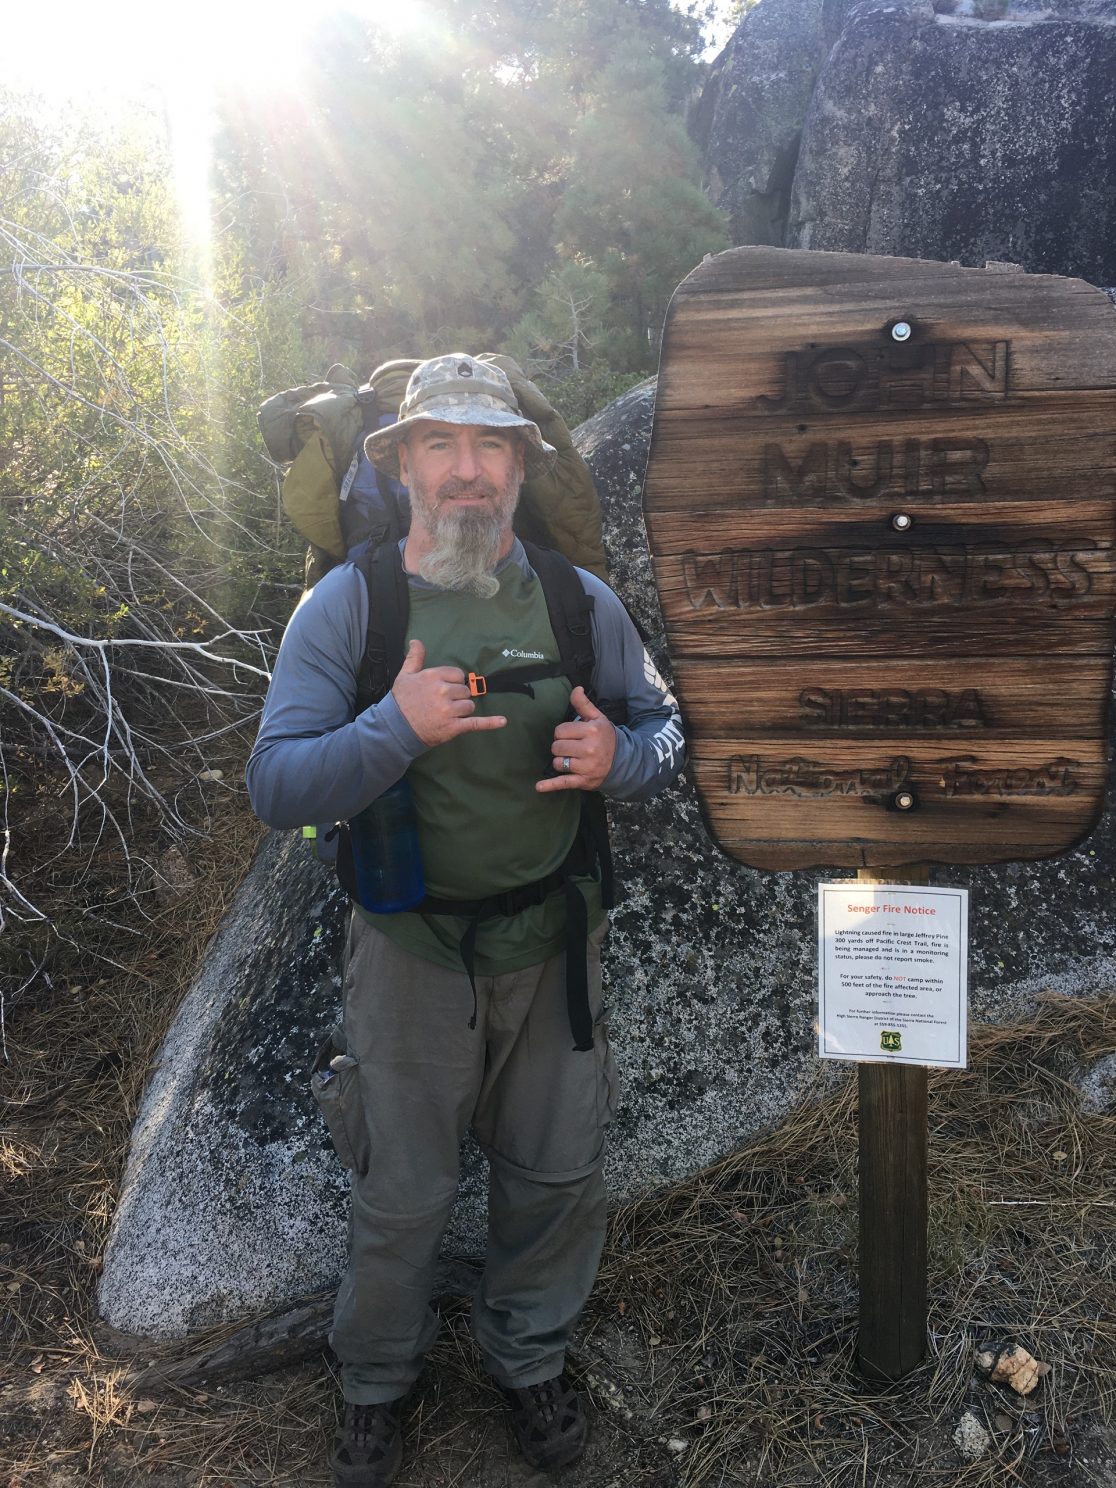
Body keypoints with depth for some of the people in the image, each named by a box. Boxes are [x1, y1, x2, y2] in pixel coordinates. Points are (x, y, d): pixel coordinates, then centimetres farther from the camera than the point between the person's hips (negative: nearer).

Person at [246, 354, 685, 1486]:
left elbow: (663, 730, 7)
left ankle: (528, 1358, 45)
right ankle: (375, 1382, 41)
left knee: (555, 1175, 17)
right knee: (400, 1196, 12)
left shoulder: (579, 601, -2)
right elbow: (275, 787, -15)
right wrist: (396, 728, -31)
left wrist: (619, 758, -17)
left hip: (551, 940, 3)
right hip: (409, 947, -2)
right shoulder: (343, 606, -9)